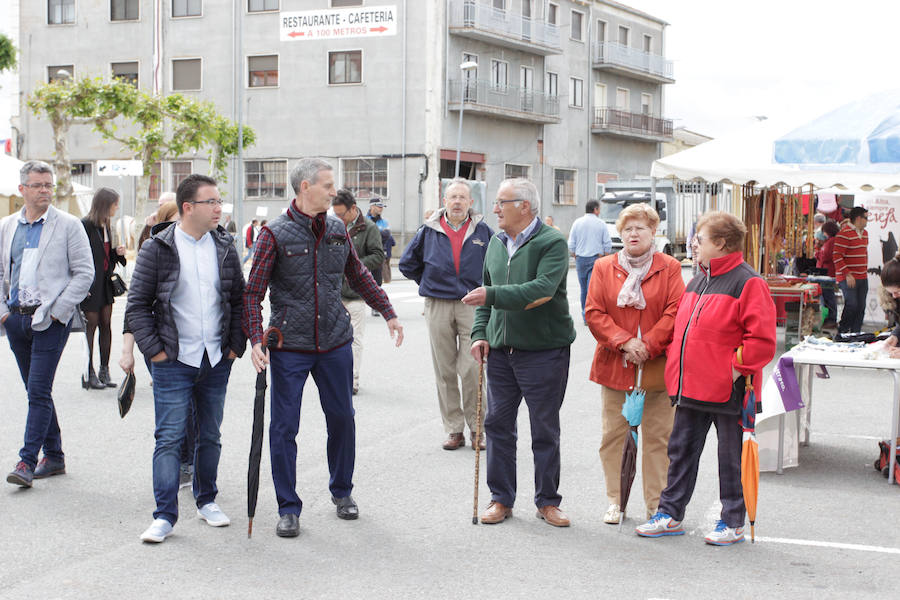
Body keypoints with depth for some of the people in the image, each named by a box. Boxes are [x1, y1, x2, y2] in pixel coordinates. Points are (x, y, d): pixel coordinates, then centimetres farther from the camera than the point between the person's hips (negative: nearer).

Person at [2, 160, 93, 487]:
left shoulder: (68, 225, -2)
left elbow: (84, 273, -4)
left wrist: (57, 311, -10)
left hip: (50, 320, -5)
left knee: (39, 391, -9)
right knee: (36, 391, 11)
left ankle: (27, 461, -7)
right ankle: (54, 457, 21)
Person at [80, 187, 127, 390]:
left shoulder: (105, 225, 13)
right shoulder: (85, 225, -13)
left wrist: (117, 253, 2)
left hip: (105, 282, 8)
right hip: (90, 285, -8)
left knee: (106, 324, 7)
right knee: (92, 324, -4)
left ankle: (104, 371, 13)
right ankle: (89, 375, 3)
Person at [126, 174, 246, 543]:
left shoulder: (225, 247, 7)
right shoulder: (158, 249, -5)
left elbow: (239, 299, 14)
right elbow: (138, 304, -3)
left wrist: (236, 344, 6)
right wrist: (153, 349, -9)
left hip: (216, 361, 4)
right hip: (174, 361, -4)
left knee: (210, 436, 13)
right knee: (169, 438, -5)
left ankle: (206, 500, 28)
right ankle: (164, 516, 0)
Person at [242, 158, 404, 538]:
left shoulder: (338, 231, 6)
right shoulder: (276, 234, -7)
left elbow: (359, 277, 21)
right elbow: (253, 293, -7)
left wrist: (388, 312, 19)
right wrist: (256, 339, -18)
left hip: (335, 343, 4)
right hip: (289, 347, -4)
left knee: (342, 418, 11)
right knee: (284, 427, -1)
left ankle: (342, 492, 31)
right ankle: (288, 509, 11)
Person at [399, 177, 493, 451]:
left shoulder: (482, 231, 3)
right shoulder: (429, 230, 6)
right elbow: (407, 263, 17)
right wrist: (429, 283, 12)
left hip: (472, 305, -2)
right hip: (437, 307, 2)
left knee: (472, 369, -8)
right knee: (445, 371, 4)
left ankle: (476, 428, 5)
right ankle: (454, 429, 12)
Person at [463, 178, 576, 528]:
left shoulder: (552, 243, -10)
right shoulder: (496, 243, 11)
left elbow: (542, 290, -24)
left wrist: (493, 296, -26)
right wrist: (480, 333, 6)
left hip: (544, 351, -6)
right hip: (501, 351, 6)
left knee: (545, 430, 5)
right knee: (498, 424, 8)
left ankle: (547, 501, 17)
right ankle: (501, 498, 19)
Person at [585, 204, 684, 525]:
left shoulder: (669, 268, 3)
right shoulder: (604, 268, 7)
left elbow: (676, 312, -4)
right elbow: (594, 314, 1)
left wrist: (648, 347, -12)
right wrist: (624, 342, -12)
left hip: (658, 366, -1)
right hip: (614, 366, 1)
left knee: (658, 437, 2)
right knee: (613, 435, 4)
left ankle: (657, 505, 11)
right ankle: (614, 502, 15)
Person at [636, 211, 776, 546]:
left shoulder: (748, 283, -12)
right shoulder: (697, 281, 14)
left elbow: (762, 340, -16)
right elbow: (682, 327, 23)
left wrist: (736, 369, -17)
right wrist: (676, 365, 13)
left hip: (726, 390, -8)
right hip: (691, 387, 8)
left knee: (731, 457, 5)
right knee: (681, 450, 13)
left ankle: (733, 523, 17)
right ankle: (670, 514, 22)